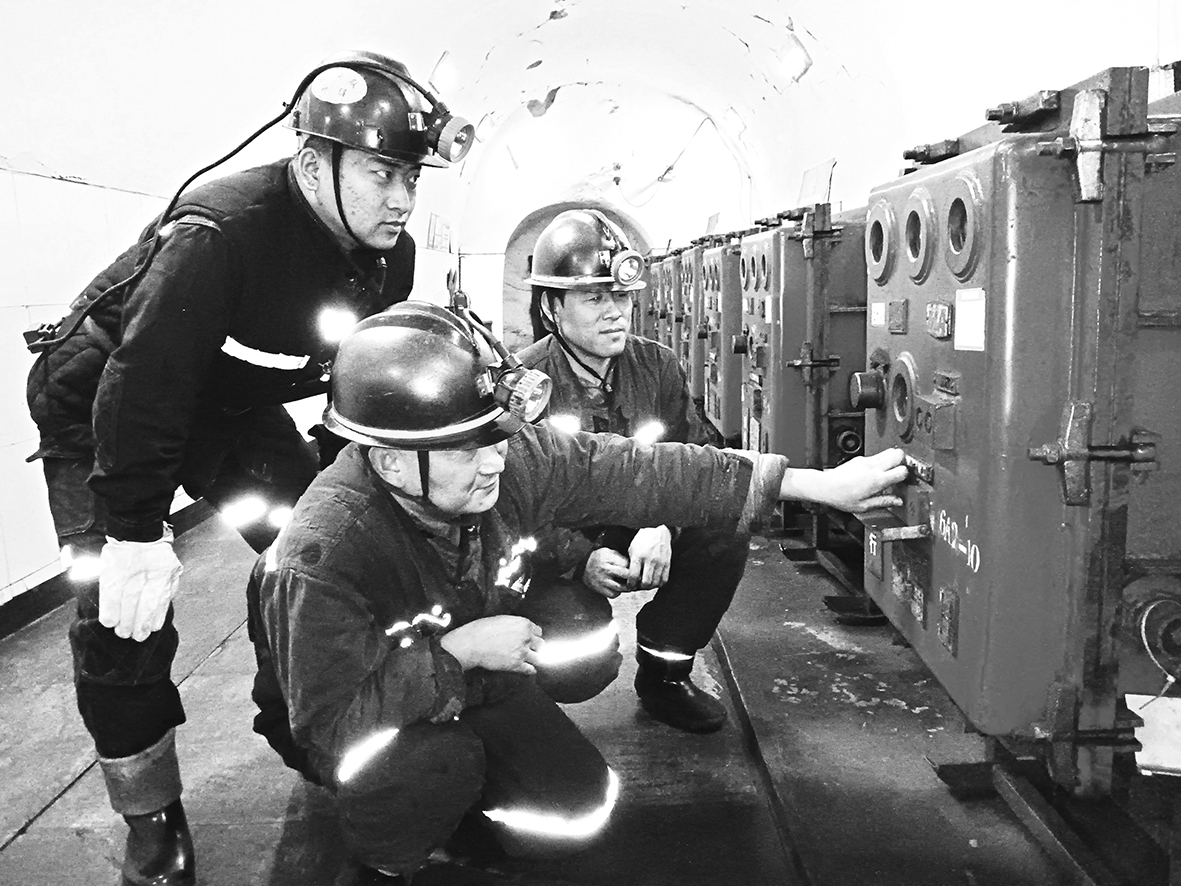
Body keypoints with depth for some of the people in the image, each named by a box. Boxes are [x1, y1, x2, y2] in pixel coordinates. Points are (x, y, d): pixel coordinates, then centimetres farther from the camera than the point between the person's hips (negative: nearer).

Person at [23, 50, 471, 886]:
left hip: (233, 406, 6)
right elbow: (143, 380, -37)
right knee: (126, 609, -13)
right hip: (102, 403, -6)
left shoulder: (390, 255, -12)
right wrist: (135, 529, -35)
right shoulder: (222, 230, -35)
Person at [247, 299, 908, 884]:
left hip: (473, 689, 5)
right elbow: (331, 721, -35)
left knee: (579, 812, -6)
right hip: (362, 719, -4)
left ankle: (445, 818, 23)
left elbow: (640, 473, -21)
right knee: (438, 762, -35)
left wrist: (823, 484, -19)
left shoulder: (511, 459, -23)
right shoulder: (322, 558, -37)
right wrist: (458, 650, -36)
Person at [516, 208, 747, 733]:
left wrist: (662, 524, -26)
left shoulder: (657, 366, -2)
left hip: (639, 537, 4)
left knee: (724, 537, -21)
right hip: (558, 556, -4)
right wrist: (581, 559, -33)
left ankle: (664, 672, 1)